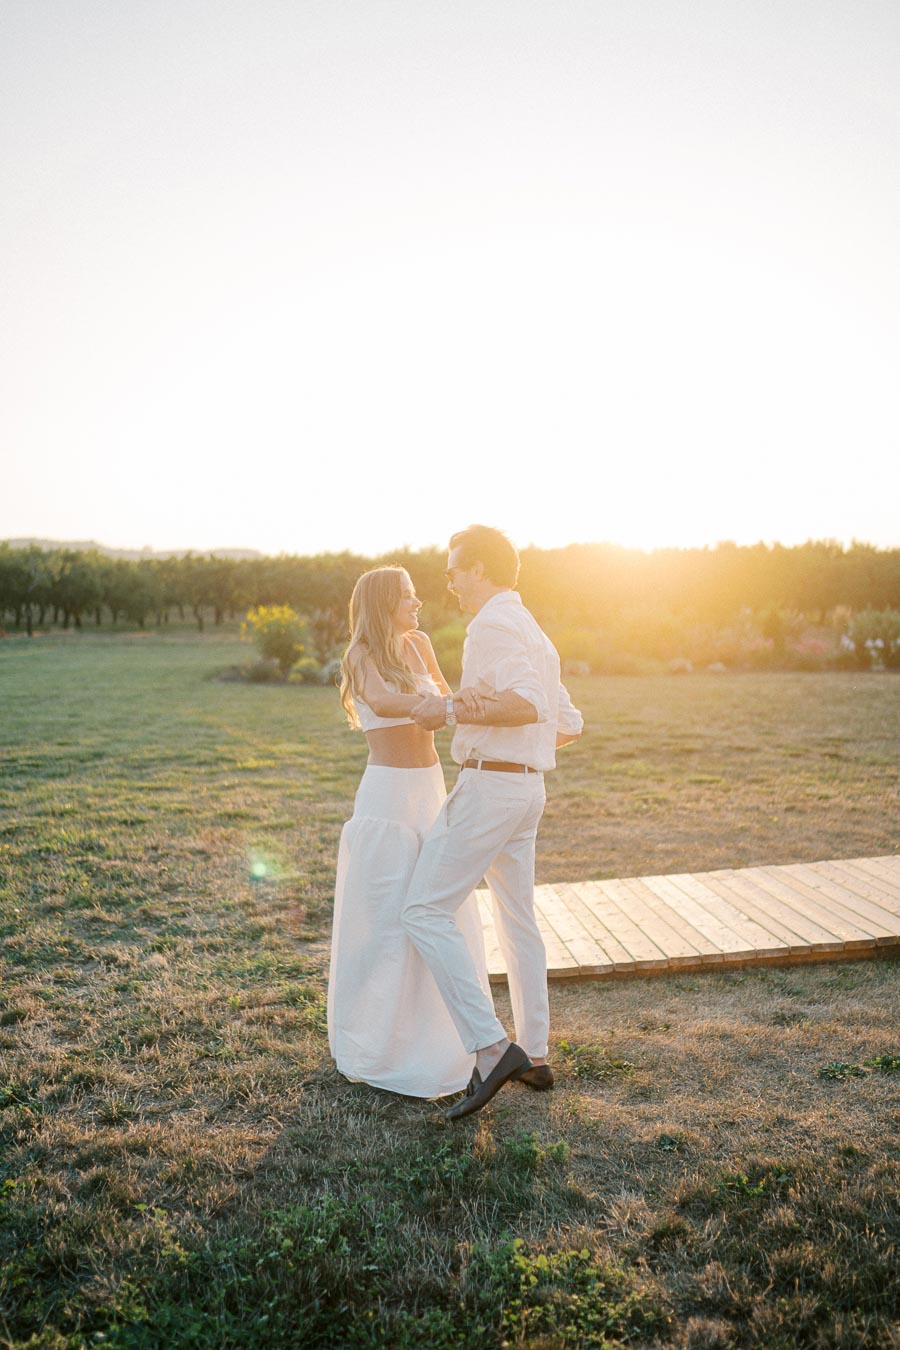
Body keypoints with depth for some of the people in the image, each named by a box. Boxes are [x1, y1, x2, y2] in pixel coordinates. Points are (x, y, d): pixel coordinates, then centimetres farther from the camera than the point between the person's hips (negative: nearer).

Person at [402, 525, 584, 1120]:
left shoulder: (494, 623, -12)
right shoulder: (535, 634, 18)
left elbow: (528, 703, -28)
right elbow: (570, 725, 20)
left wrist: (452, 711, -19)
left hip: (489, 784, -10)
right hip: (528, 786, 10)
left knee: (427, 912, -6)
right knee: (518, 919, 15)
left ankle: (492, 1048, -11)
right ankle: (534, 1056, 24)